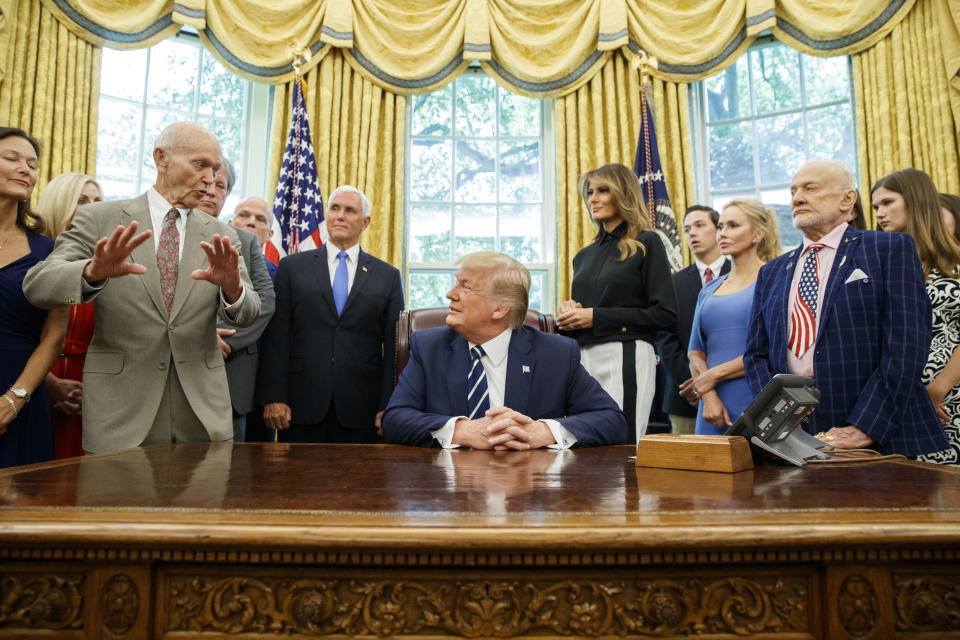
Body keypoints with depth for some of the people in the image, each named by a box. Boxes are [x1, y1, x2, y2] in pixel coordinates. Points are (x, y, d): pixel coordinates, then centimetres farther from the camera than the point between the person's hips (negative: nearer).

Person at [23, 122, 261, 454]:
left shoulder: (221, 236, 6)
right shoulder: (99, 219, 0)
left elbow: (248, 313, -3)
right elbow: (37, 285, -9)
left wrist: (233, 288, -27)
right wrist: (93, 271, -31)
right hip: (120, 408, -2)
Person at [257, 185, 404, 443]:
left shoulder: (388, 276, 8)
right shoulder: (292, 267, 8)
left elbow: (394, 345, 4)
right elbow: (276, 336, 3)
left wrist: (388, 408, -3)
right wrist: (273, 397, -5)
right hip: (302, 407, 0)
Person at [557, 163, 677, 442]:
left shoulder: (646, 243, 0)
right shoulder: (585, 255, 18)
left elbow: (667, 315, -8)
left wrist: (596, 317, -10)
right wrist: (568, 312, 1)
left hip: (625, 358, -5)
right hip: (582, 358, 6)